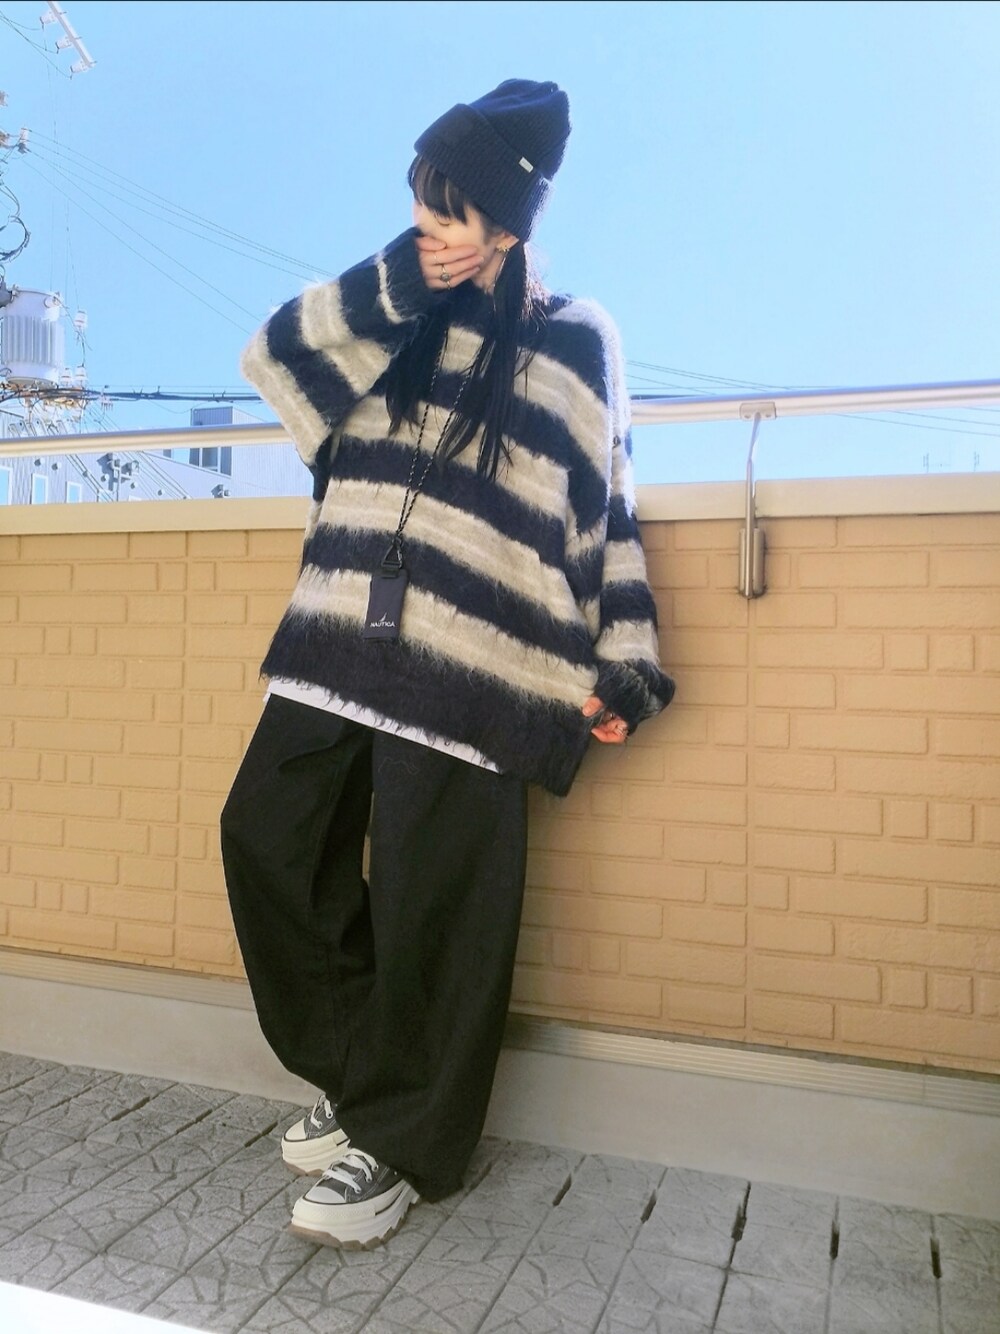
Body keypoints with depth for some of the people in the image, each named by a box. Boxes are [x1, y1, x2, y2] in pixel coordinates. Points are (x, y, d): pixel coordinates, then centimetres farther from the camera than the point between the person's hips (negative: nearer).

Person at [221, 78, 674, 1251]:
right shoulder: (396, 316, 17)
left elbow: (604, 513, 3)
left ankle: (400, 1146, 18)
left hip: (466, 667, -5)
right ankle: (356, 1074, 24)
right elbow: (275, 360, 6)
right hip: (339, 641, 6)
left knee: (430, 912, -3)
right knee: (266, 837, 4)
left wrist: (618, 669, -2)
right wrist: (395, 282, -3)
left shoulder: (573, 343, 6)